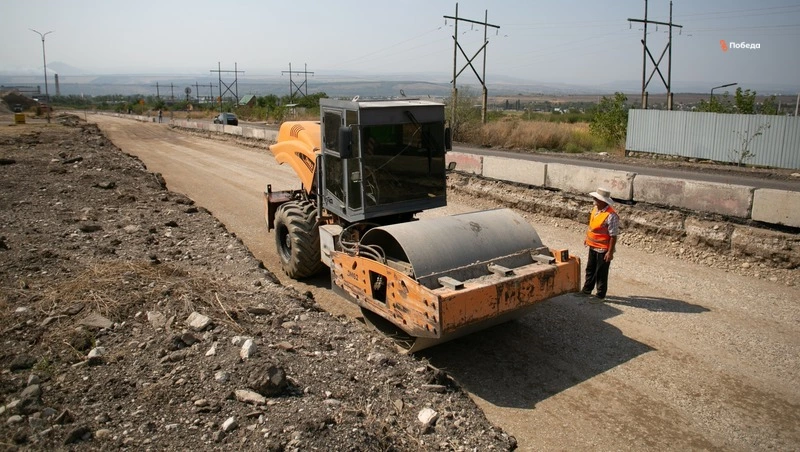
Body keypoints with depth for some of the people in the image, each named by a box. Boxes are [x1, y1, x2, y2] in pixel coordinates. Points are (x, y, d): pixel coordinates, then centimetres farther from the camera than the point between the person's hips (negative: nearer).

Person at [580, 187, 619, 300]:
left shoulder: (611, 215, -26)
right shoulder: (595, 208, 0)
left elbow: (613, 236, -23)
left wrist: (610, 252, -21)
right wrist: (587, 238, 23)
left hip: (603, 249, -8)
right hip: (593, 246, 8)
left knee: (601, 273, 7)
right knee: (590, 269, 20)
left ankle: (600, 295, 22)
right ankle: (586, 290, 35)